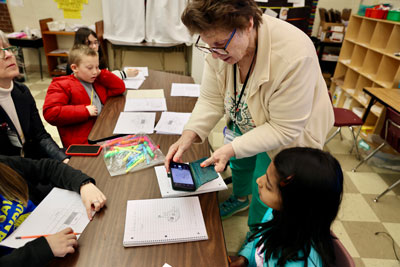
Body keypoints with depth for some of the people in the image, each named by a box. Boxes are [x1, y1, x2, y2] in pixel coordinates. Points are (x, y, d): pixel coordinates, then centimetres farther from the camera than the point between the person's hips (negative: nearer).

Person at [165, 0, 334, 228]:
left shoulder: (294, 56, -41)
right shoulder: (221, 42, -22)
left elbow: (284, 129, -32)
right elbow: (211, 100, -15)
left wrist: (232, 148, -39)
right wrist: (189, 135, -30)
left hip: (286, 137, -5)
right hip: (244, 123, 6)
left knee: (262, 192, 8)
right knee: (238, 163, 27)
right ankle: (240, 198, 64)